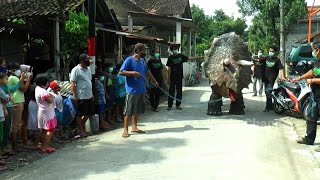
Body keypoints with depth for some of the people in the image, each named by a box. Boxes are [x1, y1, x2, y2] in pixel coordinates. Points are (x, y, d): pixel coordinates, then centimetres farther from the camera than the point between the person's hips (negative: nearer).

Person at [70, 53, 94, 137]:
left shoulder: (88, 69, 12)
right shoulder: (76, 70, -12)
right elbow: (73, 83, -14)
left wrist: (92, 94, 16)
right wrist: (75, 96, -18)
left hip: (89, 96, 8)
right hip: (81, 97, -8)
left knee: (89, 113, 14)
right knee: (80, 114, 2)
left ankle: (81, 125, 31)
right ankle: (81, 130, 14)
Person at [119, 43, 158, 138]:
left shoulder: (142, 61, 13)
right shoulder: (129, 60, -9)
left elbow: (147, 72, 27)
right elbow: (121, 72, -13)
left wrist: (155, 81, 31)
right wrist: (133, 72, -22)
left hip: (141, 89, 8)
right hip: (132, 90, -8)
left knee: (137, 110, 14)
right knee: (129, 110, -4)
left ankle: (134, 127, 25)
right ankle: (125, 130, 4)